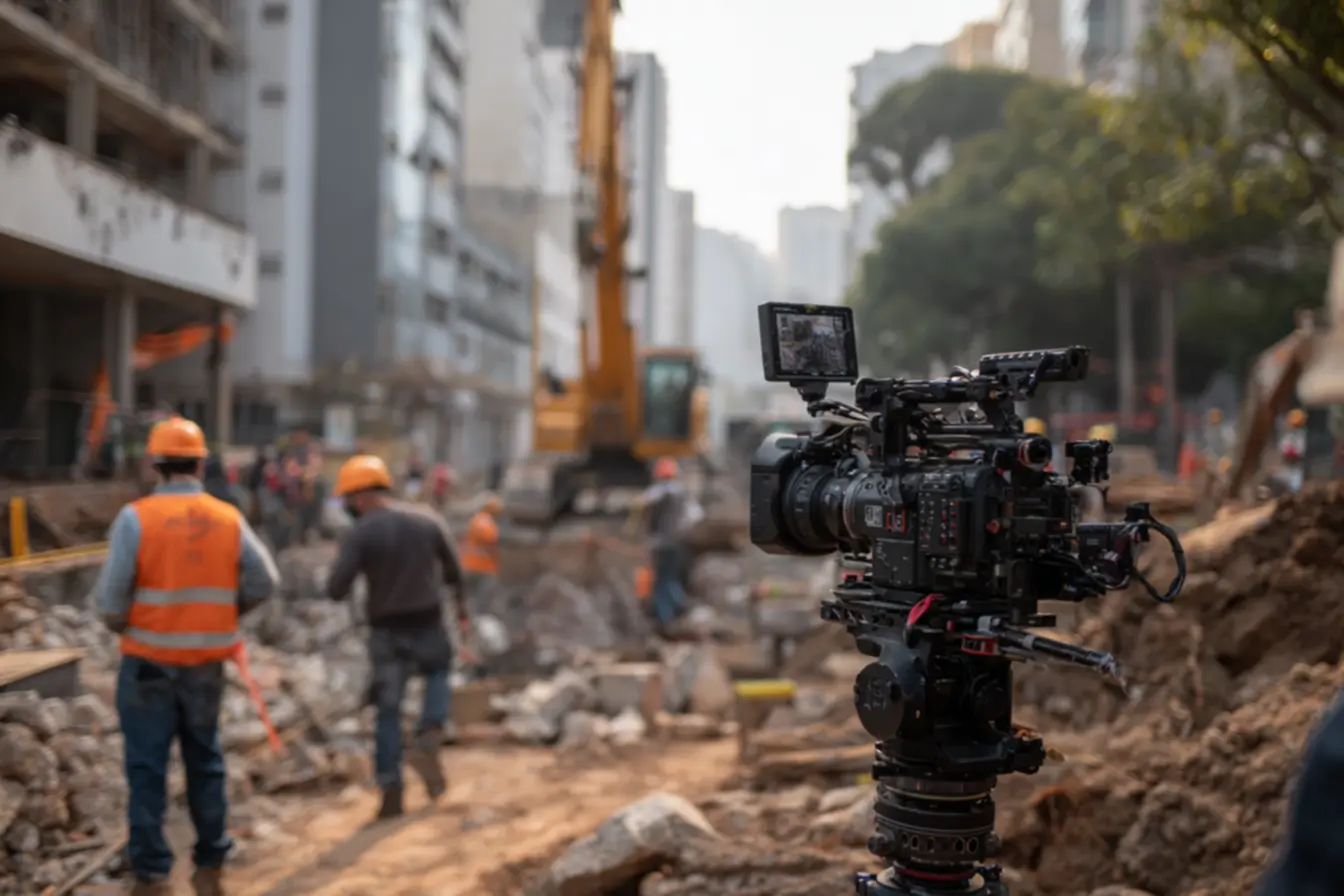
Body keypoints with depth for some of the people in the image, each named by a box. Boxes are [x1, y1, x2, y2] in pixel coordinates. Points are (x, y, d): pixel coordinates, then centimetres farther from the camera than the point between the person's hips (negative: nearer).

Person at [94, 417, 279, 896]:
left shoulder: (136, 517, -11)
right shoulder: (228, 518, -1)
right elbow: (263, 581, -3)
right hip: (206, 663, 3)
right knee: (205, 762, 16)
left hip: (149, 661, -3)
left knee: (147, 767, 5)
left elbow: (112, 591, -14)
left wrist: (119, 624, 7)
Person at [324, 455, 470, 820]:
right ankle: (429, 740, 2)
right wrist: (461, 611, 22)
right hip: (429, 624, 2)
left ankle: (391, 790, 8)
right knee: (438, 675, 27)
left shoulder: (359, 533, -12)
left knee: (388, 710, 10)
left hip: (386, 631, -2)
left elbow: (337, 590, -17)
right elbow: (453, 574, 6)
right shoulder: (428, 519, -1)